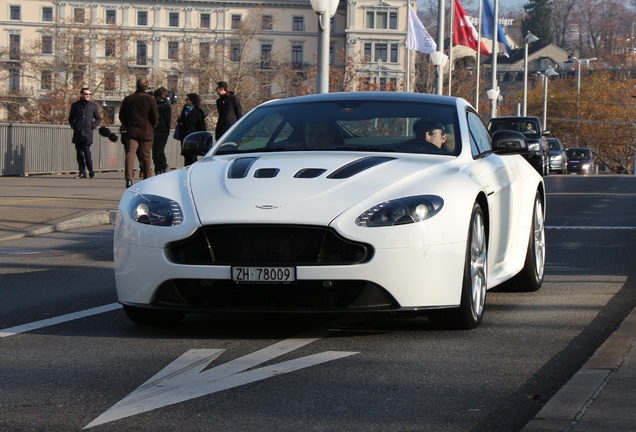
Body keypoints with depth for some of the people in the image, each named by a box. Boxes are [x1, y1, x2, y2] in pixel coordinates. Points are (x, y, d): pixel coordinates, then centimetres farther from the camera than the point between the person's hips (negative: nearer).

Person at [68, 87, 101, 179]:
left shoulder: (93, 106, 10)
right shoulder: (75, 105, 12)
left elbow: (98, 119, 15)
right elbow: (71, 118, 20)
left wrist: (92, 126, -1)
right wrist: (73, 126, 3)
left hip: (87, 133, -3)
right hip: (77, 133, 3)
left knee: (86, 151, -13)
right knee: (79, 152, 2)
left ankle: (91, 171, -5)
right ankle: (82, 172, 6)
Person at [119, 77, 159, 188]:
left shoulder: (127, 99, 5)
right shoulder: (150, 99, -6)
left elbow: (121, 116, 11)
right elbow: (155, 117, -6)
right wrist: (152, 127, 12)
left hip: (131, 132, 2)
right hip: (146, 132, -2)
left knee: (130, 154, -7)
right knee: (146, 155, 10)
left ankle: (129, 178, -24)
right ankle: (147, 178, 19)